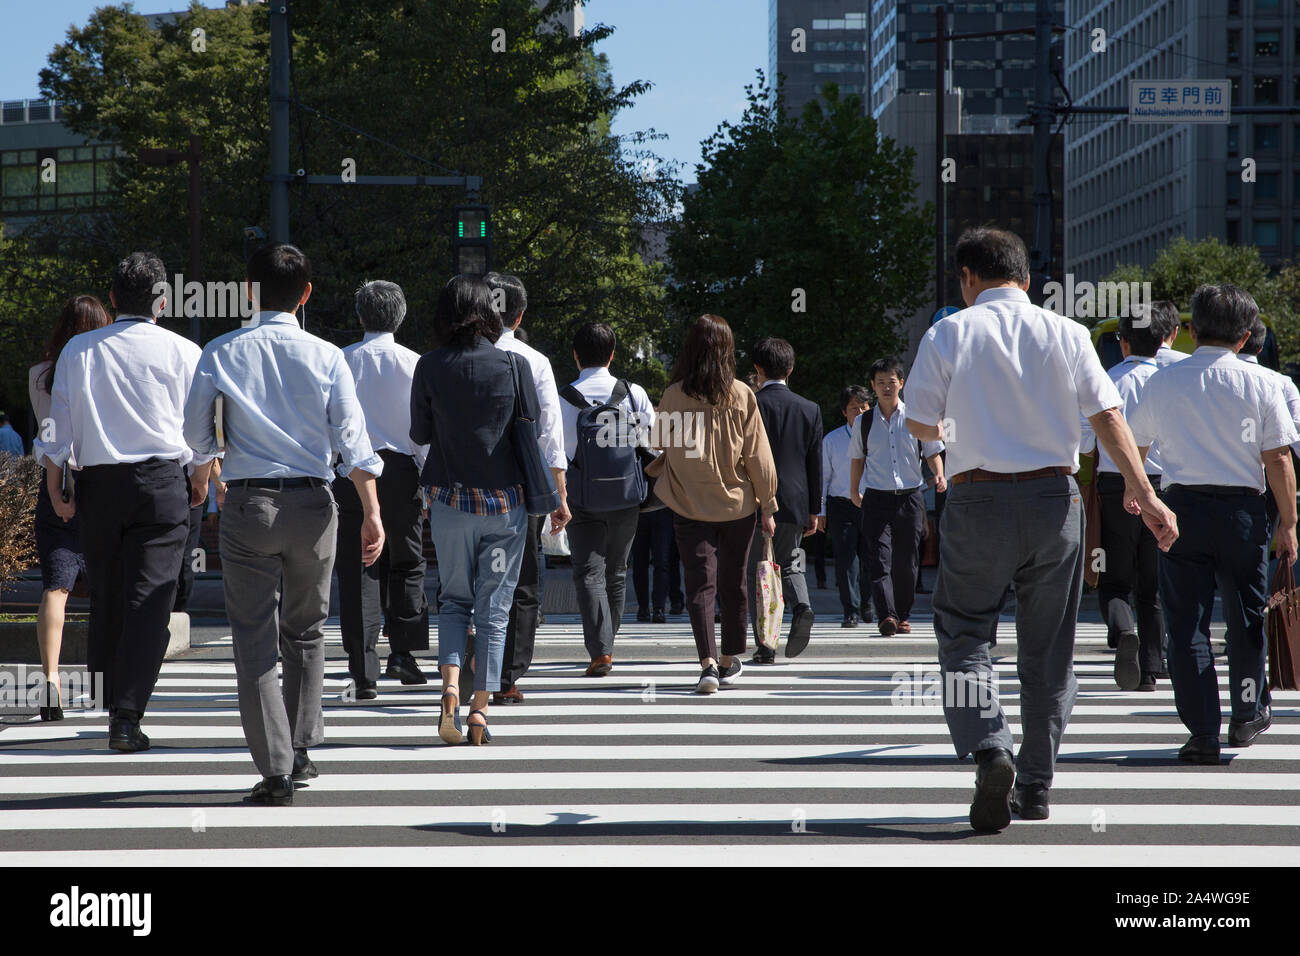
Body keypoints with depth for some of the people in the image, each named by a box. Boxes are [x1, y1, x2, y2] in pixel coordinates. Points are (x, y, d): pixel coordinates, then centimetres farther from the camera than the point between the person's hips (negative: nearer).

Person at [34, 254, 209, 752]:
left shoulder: (78, 350, 7)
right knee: (149, 600, -5)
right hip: (161, 481, -2)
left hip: (97, 483, 3)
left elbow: (56, 430, 6)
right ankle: (127, 716, -14)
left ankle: (108, 701, 24)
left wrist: (56, 493, 13)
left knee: (105, 598, 15)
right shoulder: (182, 351, 2)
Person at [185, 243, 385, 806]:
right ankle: (300, 751, 25)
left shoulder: (221, 353, -1)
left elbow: (196, 434, 4)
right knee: (305, 631, 19)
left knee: (255, 641, 1)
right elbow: (353, 442, -4)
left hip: (247, 505, -1)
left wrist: (204, 473, 26)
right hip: (311, 504, 1)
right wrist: (372, 514, 0)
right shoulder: (325, 357, -1)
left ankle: (276, 771, -6)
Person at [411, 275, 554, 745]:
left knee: (454, 600, 15)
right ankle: (480, 711, 6)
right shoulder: (514, 365, -7)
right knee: (494, 608, 7)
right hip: (505, 502, -1)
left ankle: (450, 688, -7)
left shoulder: (429, 367, -5)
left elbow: (420, 434, 6)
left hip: (450, 500, 1)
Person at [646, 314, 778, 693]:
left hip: (690, 505, -1)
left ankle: (708, 661, -19)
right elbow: (757, 454, -4)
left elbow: (661, 446, 6)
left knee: (699, 583, -2)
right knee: (733, 583, 15)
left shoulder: (674, 395, -7)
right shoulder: (742, 395, -7)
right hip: (737, 504, 1)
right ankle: (730, 660, 27)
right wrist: (768, 505, 4)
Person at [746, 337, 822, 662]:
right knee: (789, 565, 19)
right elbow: (815, 464, 8)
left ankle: (764, 647, 0)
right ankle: (801, 605, -11)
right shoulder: (810, 409, 5)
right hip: (795, 504, 4)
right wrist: (814, 510, 13)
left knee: (757, 574, 5)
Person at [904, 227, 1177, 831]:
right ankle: (1035, 787, 17)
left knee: (963, 632, 7)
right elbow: (1107, 418, -3)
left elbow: (920, 425, 1)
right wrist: (1146, 496, -4)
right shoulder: (1066, 334, 3)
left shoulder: (948, 335, -3)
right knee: (1047, 647, 12)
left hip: (978, 499, -2)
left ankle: (989, 749, -17)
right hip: (1054, 497, 2)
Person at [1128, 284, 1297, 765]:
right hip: (1242, 509, 0)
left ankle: (1203, 731, 0)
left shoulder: (1163, 381, 2)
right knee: (1246, 616, 17)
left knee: (1187, 620, 3)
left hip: (1182, 507, 0)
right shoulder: (1261, 382, -3)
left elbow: (1134, 443, 16)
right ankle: (1247, 715, 30)